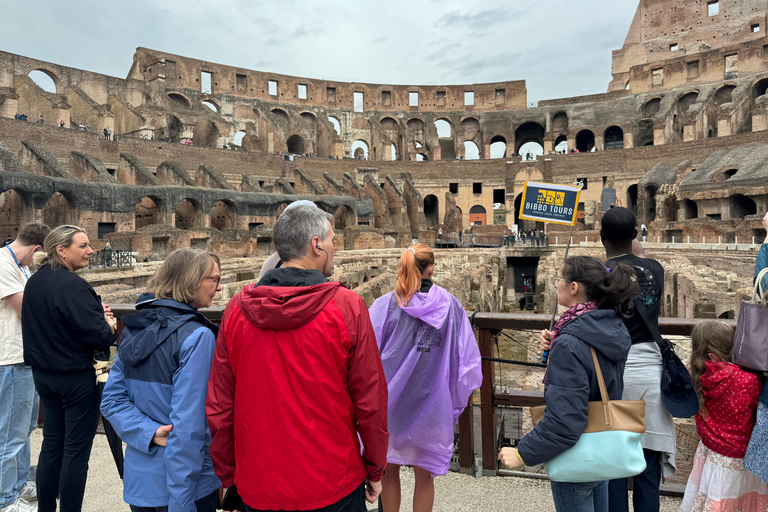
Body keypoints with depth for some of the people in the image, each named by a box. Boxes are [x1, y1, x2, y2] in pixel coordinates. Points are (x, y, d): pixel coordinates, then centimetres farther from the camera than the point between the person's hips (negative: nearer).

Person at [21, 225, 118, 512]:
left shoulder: (34, 282, 5)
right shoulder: (72, 286, -23)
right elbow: (99, 336, -26)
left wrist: (96, 315, 3)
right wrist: (109, 326, -4)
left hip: (43, 374, 9)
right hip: (76, 378, -9)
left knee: (52, 443, 19)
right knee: (77, 448, 4)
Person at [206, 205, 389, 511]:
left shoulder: (236, 309, -6)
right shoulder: (347, 306, -15)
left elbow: (218, 408, 0)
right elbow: (370, 401, -11)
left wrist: (228, 477, 13)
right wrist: (375, 471, 4)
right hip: (333, 487, -2)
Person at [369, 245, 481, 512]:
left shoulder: (384, 305, -11)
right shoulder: (451, 305, -6)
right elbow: (468, 360, -2)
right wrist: (456, 402, 9)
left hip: (388, 404, -1)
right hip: (432, 405, 1)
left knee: (388, 472, 18)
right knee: (424, 476, 18)